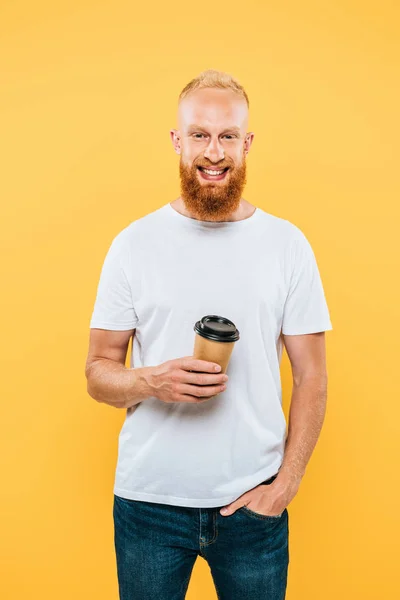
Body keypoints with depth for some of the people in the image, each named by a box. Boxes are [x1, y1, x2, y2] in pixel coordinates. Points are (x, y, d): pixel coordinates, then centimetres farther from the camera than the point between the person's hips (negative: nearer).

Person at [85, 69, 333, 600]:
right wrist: (152, 381, -20)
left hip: (254, 501, 1)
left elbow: (312, 377, 1)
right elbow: (98, 373, 0)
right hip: (148, 498, 0)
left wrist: (286, 482, -7)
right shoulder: (134, 244, -2)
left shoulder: (288, 245, -1)